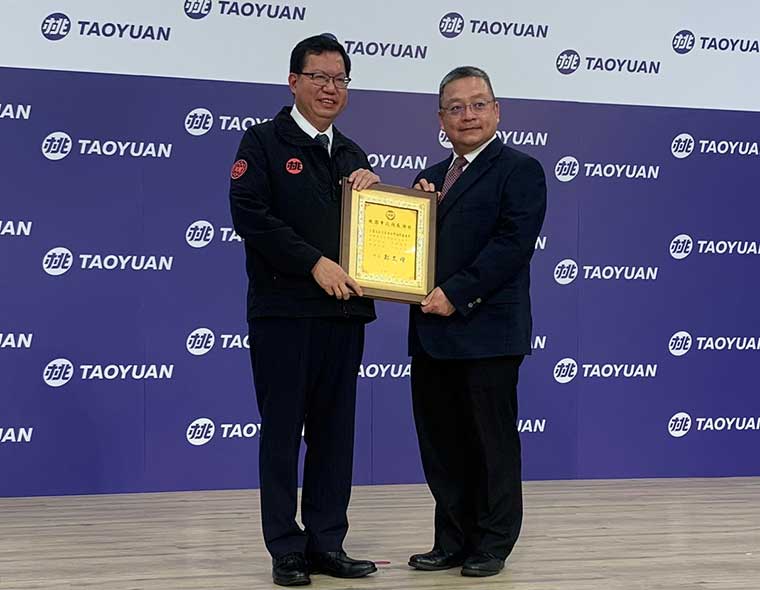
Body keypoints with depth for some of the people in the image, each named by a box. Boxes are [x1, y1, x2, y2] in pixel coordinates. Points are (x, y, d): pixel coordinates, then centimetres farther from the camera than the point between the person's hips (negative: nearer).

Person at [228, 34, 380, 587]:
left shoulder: (352, 155, 18)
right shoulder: (264, 142, 0)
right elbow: (250, 215, -12)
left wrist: (371, 187, 0)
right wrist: (315, 263, -17)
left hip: (344, 310, 6)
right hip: (283, 311, -5)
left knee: (334, 432, 8)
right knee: (283, 431, 0)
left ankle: (327, 542, 15)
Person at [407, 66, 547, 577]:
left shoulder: (520, 170, -4)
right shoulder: (434, 176, 19)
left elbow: (513, 243, -15)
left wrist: (456, 294, -19)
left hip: (487, 332, -7)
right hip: (432, 333, 7)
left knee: (492, 442, 2)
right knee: (441, 443, 10)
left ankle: (493, 545, 13)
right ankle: (453, 542, 20)